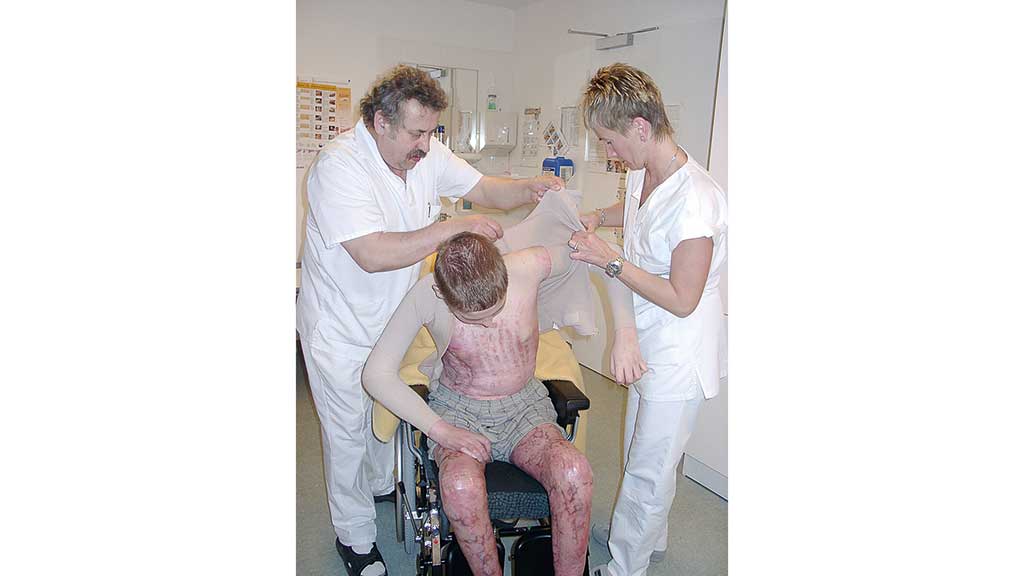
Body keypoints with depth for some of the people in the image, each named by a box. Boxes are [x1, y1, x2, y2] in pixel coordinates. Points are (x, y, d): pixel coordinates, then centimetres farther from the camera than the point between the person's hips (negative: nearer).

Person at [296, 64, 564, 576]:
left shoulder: (427, 153, -7)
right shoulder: (338, 165, -28)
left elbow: (484, 189, 0)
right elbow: (374, 255, -37)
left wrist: (529, 188, -21)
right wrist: (458, 226, -35)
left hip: (393, 316, 6)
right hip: (340, 327, -6)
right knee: (349, 432, 8)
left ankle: (381, 484, 53)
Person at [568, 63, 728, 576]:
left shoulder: (694, 198, -29)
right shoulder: (641, 174, -2)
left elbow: (682, 300, -25)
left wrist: (610, 261, -21)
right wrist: (596, 217, 9)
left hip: (679, 355, -9)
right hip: (647, 346, 9)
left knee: (649, 469, 9)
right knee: (638, 452, 26)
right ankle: (648, 534, 50)